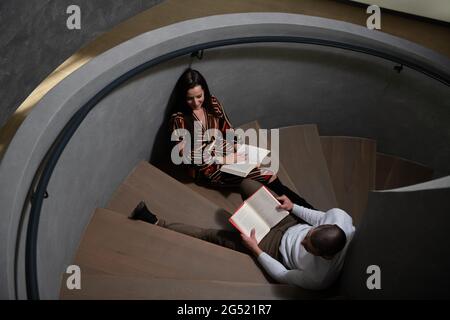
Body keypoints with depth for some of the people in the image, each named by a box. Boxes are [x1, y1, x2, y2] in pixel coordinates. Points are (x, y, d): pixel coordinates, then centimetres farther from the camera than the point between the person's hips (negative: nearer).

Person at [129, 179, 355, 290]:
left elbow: (282, 276, -22)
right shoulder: (340, 217, -33)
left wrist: (254, 249, -18)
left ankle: (156, 223, 13)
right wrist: (293, 207, -13)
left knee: (212, 236, -3)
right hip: (291, 222, 5)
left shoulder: (318, 278, -40)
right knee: (246, 184, 14)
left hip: (274, 246, -5)